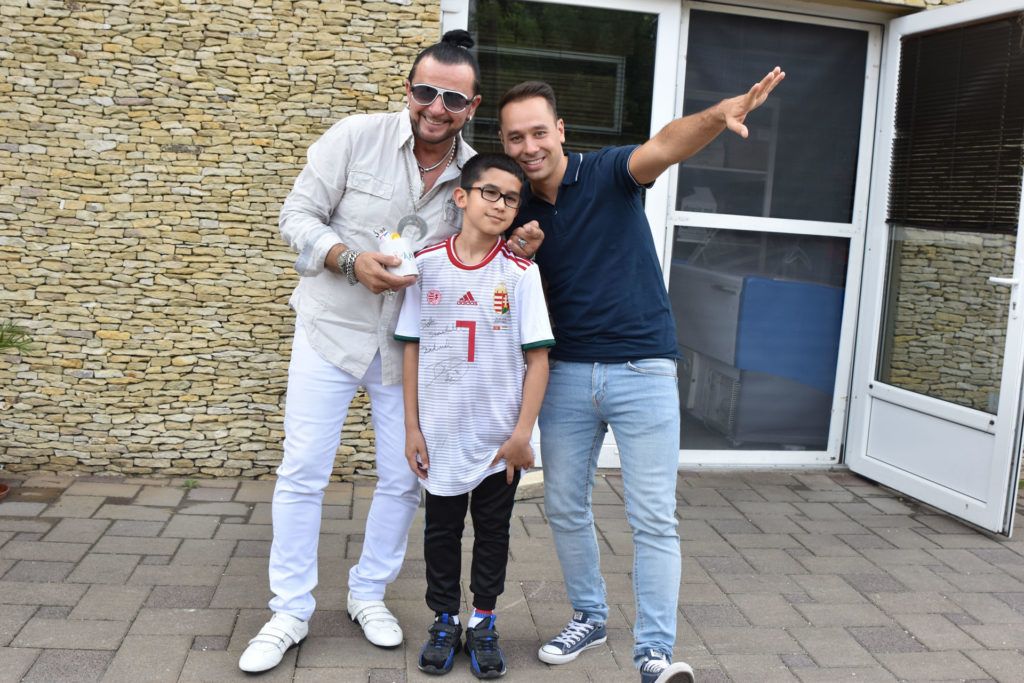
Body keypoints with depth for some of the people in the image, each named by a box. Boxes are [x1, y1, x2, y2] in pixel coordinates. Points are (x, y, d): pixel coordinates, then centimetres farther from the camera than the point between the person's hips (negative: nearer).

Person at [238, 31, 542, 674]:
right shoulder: (356, 136, -11)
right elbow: (299, 214, -8)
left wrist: (516, 251, -15)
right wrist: (351, 261, -25)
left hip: (411, 346, 3)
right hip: (332, 330, -2)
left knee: (405, 478, 8)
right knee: (303, 472, 1)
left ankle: (369, 593, 30)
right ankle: (290, 611, 18)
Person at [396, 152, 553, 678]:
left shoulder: (520, 272, -8)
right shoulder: (427, 265, -4)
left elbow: (538, 356, -7)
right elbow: (412, 348, 1)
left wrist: (522, 433, -10)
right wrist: (412, 427, 0)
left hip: (500, 438, -1)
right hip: (441, 435, 1)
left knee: (493, 532, 14)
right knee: (441, 531, 15)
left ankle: (484, 623, 31)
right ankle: (444, 621, 32)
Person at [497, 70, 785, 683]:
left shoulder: (608, 173, -6)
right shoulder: (517, 211, 6)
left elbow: (667, 144, -27)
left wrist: (717, 116, -49)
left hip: (642, 369, -5)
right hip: (568, 372, 5)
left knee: (653, 518, -3)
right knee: (565, 507, 12)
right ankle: (590, 617, 32)